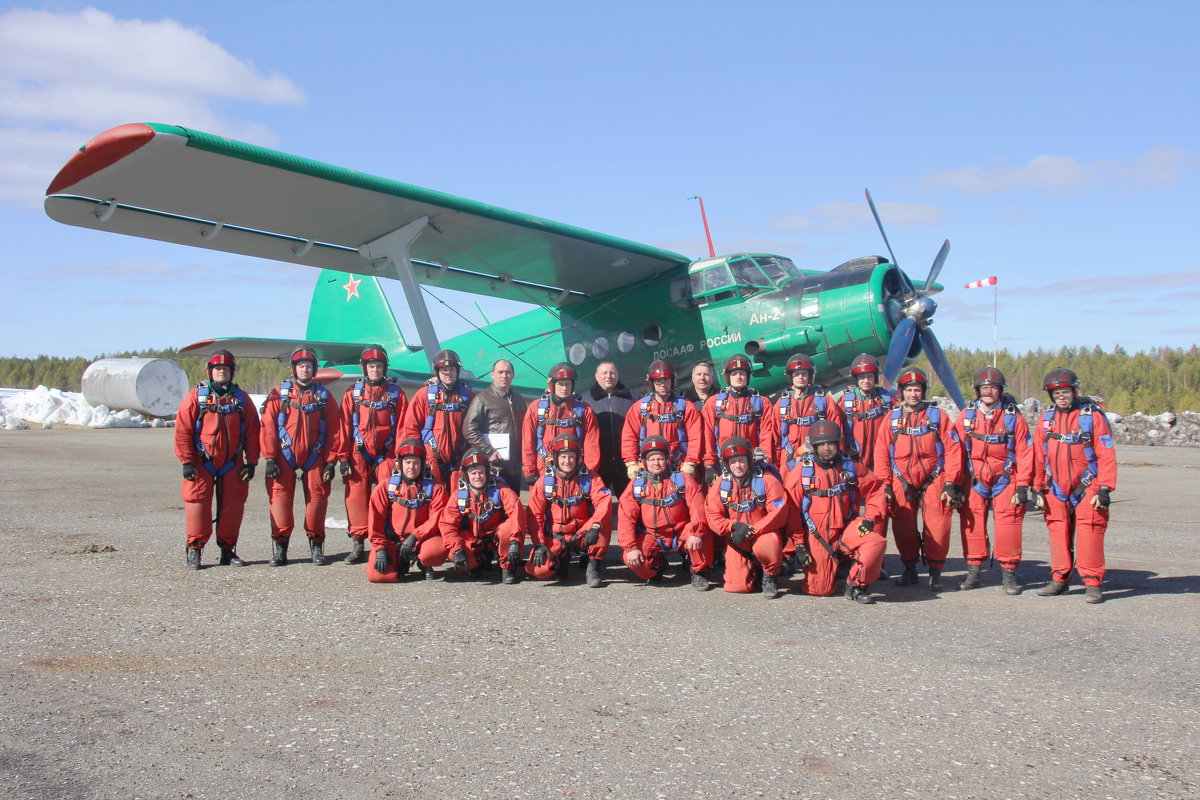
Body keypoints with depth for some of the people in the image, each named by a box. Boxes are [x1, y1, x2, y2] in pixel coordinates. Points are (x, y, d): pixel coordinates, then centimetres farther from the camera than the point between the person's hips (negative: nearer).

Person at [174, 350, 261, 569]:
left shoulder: (241, 398, 7)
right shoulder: (196, 396, 0)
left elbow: (252, 432, 6)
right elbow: (182, 430, -3)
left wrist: (251, 462, 1)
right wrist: (186, 462, -8)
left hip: (232, 464, 2)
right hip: (202, 463, -2)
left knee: (232, 506, 4)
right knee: (198, 503, -4)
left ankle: (228, 550, 15)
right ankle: (194, 550, 7)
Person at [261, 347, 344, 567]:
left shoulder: (323, 396, 9)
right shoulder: (279, 394, 6)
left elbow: (334, 430, 6)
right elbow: (268, 427, 2)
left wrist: (330, 462, 0)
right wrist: (269, 458, -5)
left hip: (314, 458, 1)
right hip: (284, 457, 0)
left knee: (317, 498, 0)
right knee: (280, 498, -4)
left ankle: (316, 547, 11)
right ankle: (280, 548, 4)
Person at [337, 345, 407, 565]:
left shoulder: (395, 392, 8)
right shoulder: (353, 393, 9)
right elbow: (344, 426, 7)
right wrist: (343, 458, 2)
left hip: (387, 455, -1)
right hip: (359, 455, 1)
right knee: (357, 498, 1)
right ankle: (357, 545, 9)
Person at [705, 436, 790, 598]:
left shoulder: (766, 480, -12)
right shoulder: (720, 485, -3)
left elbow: (779, 513, -19)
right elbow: (713, 516, -6)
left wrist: (752, 530, -26)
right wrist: (733, 526, -25)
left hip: (764, 532, -3)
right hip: (736, 540, 3)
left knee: (766, 545, -39)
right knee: (736, 587, -9)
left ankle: (771, 577, -5)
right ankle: (753, 570, 27)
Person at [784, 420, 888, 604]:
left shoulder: (851, 465, 0)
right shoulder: (803, 469, -7)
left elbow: (875, 490, 7)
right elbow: (791, 508, -6)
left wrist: (871, 518, -8)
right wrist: (798, 544, -8)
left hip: (846, 528, 2)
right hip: (816, 534, -2)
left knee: (876, 542, -28)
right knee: (819, 590, -2)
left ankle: (856, 586, -6)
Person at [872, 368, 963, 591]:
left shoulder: (937, 415, 3)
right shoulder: (893, 417, 8)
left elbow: (953, 449, 0)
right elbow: (881, 452, 7)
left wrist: (950, 483, -6)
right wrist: (885, 483, 1)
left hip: (933, 481, -2)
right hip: (902, 482, 2)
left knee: (937, 528, -6)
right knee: (903, 528, 2)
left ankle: (935, 573, 10)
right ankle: (910, 570, 19)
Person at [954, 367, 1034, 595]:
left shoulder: (1013, 417, 0)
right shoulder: (967, 416, 4)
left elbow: (1025, 453, 0)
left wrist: (1023, 486, -5)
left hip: (1005, 479, -1)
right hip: (974, 479, 2)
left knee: (1008, 524, -5)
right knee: (972, 523, 0)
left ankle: (1008, 575, 5)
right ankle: (974, 573, 10)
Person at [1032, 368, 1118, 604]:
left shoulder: (1093, 416, -6)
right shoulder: (1047, 419, 7)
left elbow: (1106, 455, -7)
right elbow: (1039, 456, 11)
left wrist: (1105, 489, -12)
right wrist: (1038, 489, 9)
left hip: (1087, 487, -4)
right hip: (1056, 488, 4)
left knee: (1089, 532, -8)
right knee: (1058, 531, 6)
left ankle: (1092, 584, -2)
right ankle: (1060, 579, 16)